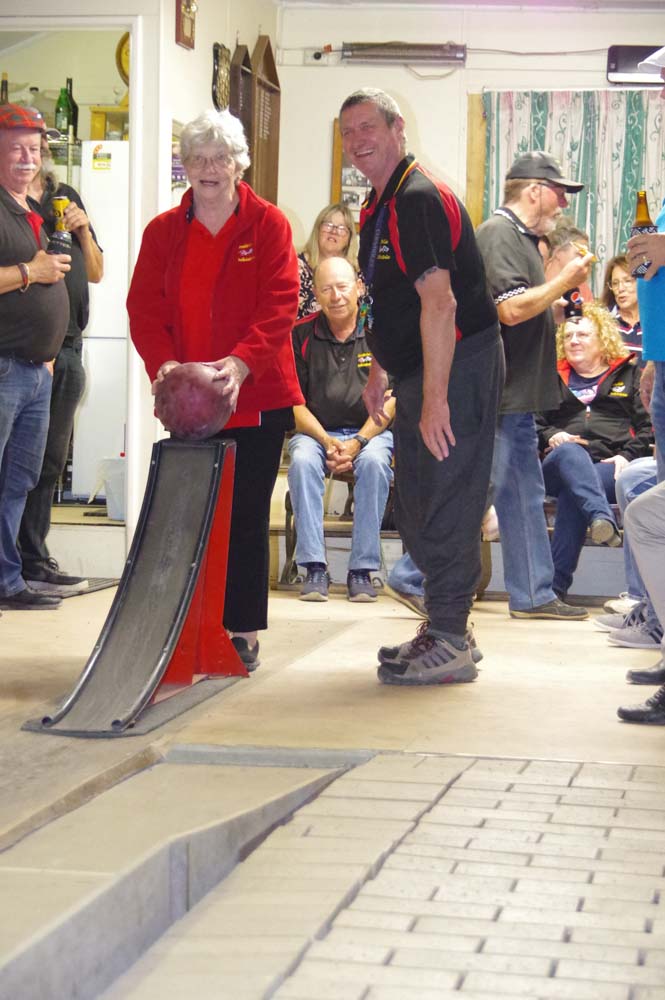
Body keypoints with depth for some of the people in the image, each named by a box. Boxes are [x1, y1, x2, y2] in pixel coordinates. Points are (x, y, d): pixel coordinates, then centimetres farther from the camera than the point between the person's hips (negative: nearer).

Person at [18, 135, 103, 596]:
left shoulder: (67, 198, 17)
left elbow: (96, 273, 19)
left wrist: (84, 231, 3)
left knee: (52, 459, 10)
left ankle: (33, 559, 17)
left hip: (68, 346, 7)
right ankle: (32, 563, -1)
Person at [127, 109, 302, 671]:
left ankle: (243, 631, 9)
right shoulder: (163, 232, 10)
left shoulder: (268, 224, 0)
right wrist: (164, 363, -16)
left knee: (247, 515, 1)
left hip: (256, 398, -2)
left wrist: (242, 362, -23)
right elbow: (145, 308, 2)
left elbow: (280, 306, -9)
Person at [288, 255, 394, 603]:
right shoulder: (302, 334, 2)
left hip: (369, 430, -1)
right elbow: (295, 404, 2)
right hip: (316, 431, 1)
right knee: (302, 460, -32)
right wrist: (326, 441, -13)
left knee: (374, 461, -34)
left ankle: (362, 569, -27)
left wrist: (358, 441, -15)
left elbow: (390, 399, -3)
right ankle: (314, 567, -28)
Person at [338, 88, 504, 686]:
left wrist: (435, 400, -28)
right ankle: (445, 629, 26)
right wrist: (380, 371, 24)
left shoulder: (419, 199, -17)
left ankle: (449, 644, -1)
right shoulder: (381, 204, 15)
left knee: (446, 503, -8)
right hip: (421, 370, 11)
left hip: (457, 368, -11)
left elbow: (439, 303, -25)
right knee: (415, 506, 16)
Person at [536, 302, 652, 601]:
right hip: (558, 468, 2)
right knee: (570, 453, -38)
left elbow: (649, 425, 12)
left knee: (572, 491, -37)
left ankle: (555, 586, -45)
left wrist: (628, 456, -6)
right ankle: (602, 519, -65)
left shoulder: (630, 375, 23)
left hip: (612, 468, -1)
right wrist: (550, 437, 1)